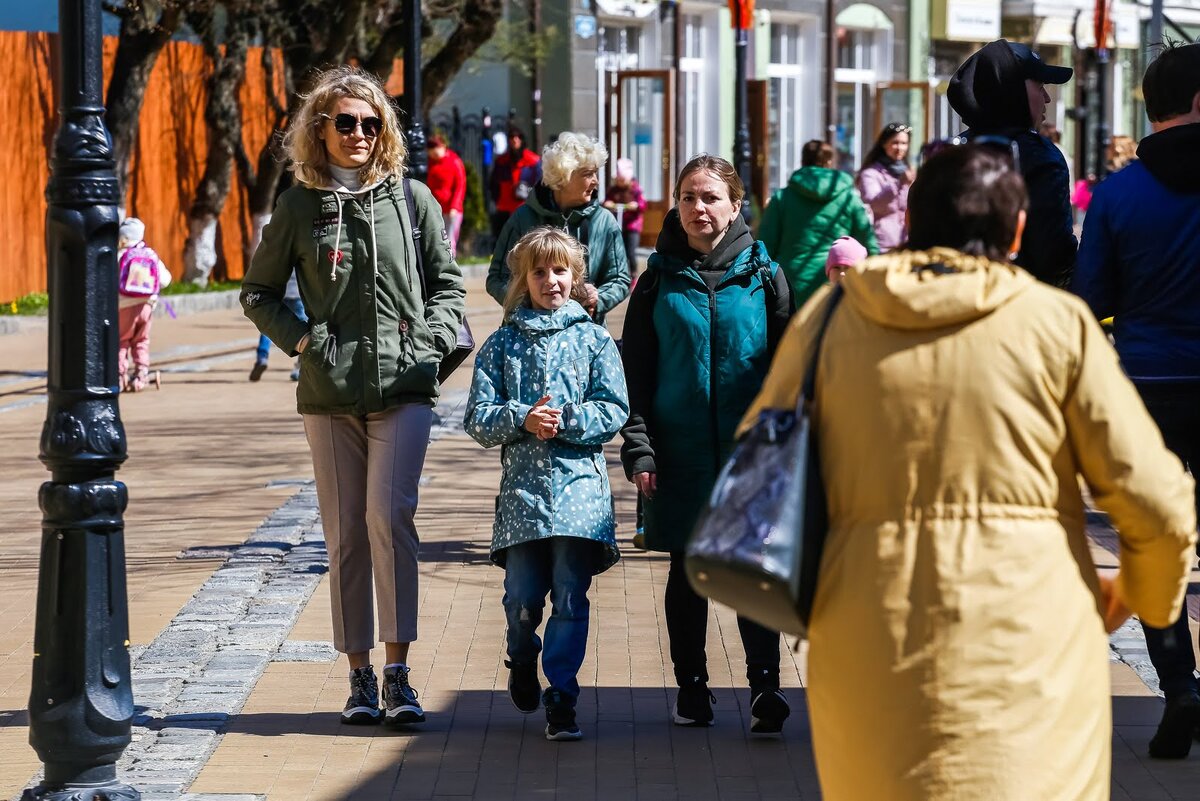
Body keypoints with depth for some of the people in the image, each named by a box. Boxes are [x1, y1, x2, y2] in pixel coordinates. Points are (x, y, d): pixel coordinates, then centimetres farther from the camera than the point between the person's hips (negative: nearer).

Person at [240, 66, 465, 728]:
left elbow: (447, 282, 14)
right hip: (329, 393, 1)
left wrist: (432, 339, -1)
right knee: (345, 535, 4)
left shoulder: (412, 199, 5)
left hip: (404, 388, -1)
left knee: (389, 517, -16)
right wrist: (300, 338, 0)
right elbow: (258, 291, 13)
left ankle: (398, 672, -12)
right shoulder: (299, 206, 4)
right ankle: (360, 675, 12)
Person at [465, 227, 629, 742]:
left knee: (570, 598, -5)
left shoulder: (594, 341, 7)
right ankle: (522, 661, 31)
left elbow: (614, 411, 0)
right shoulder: (502, 344, 9)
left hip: (580, 488, -1)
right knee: (522, 598, 0)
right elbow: (479, 418, 3)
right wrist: (523, 419, -14)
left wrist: (564, 420, -14)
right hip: (522, 489, 1)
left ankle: (561, 699, 3)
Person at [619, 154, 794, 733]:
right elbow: (635, 370, 4)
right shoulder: (661, 278, 4)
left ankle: (764, 684, -8)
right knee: (687, 571, 9)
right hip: (680, 450, 1)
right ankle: (692, 686, 19)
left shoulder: (763, 276, 3)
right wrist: (639, 447, -4)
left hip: (750, 448, -1)